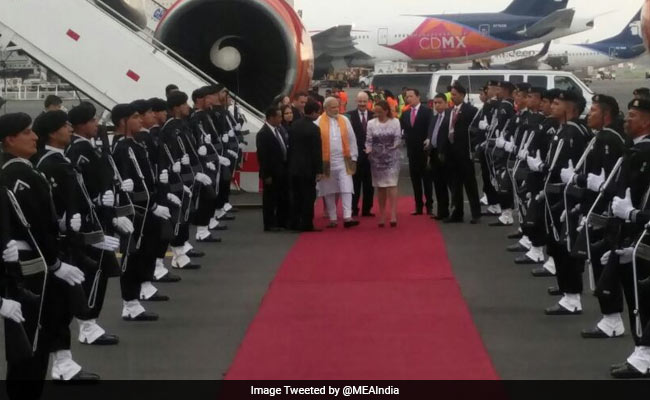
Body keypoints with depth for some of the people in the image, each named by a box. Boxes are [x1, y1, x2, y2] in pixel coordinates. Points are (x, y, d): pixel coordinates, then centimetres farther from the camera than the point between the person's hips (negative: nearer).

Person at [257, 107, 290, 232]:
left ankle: (283, 221, 27)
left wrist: (287, 167, 8)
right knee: (270, 199, 2)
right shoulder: (263, 134, -15)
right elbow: (262, 156, -16)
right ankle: (270, 225, 10)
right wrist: (267, 175, -18)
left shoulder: (278, 130, 8)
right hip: (272, 173, -8)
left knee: (284, 198, 15)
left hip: (282, 171, 8)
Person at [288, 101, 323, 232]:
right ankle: (306, 224, 0)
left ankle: (294, 223, 14)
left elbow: (290, 146, 10)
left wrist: (291, 164, 16)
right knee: (308, 197, 0)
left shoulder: (294, 126, 6)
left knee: (296, 196, 12)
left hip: (294, 167, 6)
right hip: (308, 168, -6)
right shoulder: (313, 129, -15)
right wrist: (319, 170, -11)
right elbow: (317, 151, -15)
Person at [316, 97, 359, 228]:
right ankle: (332, 218, 15)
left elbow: (351, 140, 9)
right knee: (329, 191, 7)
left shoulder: (344, 121, 5)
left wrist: (353, 158, 6)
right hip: (326, 162, -2)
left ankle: (347, 217, -11)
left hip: (343, 161, 2)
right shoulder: (319, 123, -4)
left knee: (346, 189, -7)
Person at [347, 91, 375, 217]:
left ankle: (367, 209, 17)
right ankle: (354, 209, 9)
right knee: (355, 183, 4)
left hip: (370, 154, 3)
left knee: (369, 184, 9)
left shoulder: (374, 116, 4)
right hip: (356, 155, -3)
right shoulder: (351, 116, -3)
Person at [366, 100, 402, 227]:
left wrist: (389, 149, -15)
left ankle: (393, 215, -16)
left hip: (391, 157, -2)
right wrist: (368, 150, -18)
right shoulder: (371, 123, 4)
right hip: (377, 158, 2)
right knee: (380, 186, 6)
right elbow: (369, 141, 0)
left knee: (391, 184, -11)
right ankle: (382, 216, 13)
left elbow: (398, 140, -2)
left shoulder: (395, 122, 0)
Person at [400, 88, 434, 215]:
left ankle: (429, 205, 6)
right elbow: (401, 128, 9)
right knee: (415, 179, 6)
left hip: (424, 150, -5)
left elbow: (430, 129, -10)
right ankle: (418, 206, 11)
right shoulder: (405, 113, 10)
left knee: (427, 178, 2)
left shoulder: (427, 111, -5)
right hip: (411, 150, 5)